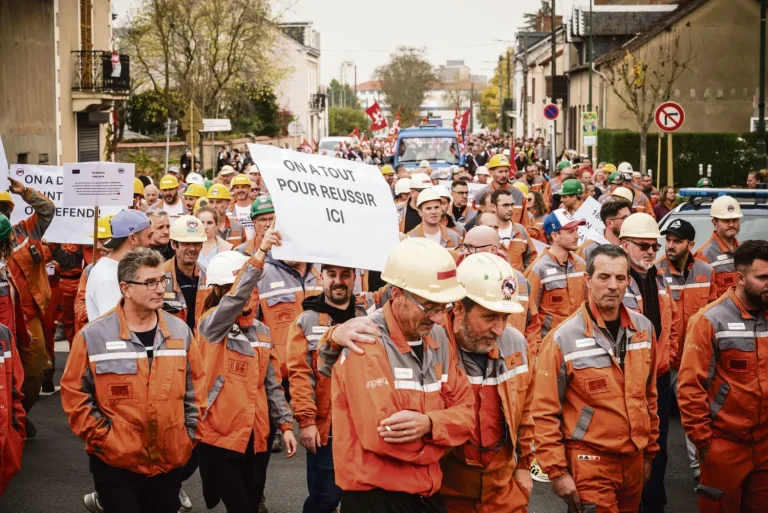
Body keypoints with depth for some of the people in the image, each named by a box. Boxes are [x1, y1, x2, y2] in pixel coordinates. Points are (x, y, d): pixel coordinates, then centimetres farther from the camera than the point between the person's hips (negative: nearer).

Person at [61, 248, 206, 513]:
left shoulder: (180, 331, 2)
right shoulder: (94, 336, -9)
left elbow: (195, 390, 8)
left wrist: (190, 434, 4)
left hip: (169, 460, 4)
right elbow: (74, 393, -5)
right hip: (115, 463, -4)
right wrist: (102, 436, -9)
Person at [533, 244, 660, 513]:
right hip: (589, 460, -5)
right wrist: (557, 470, -13)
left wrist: (650, 450, 15)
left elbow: (649, 395, 13)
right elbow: (545, 412, -12)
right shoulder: (563, 338, -14)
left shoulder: (643, 328, 2)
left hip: (634, 457, 6)